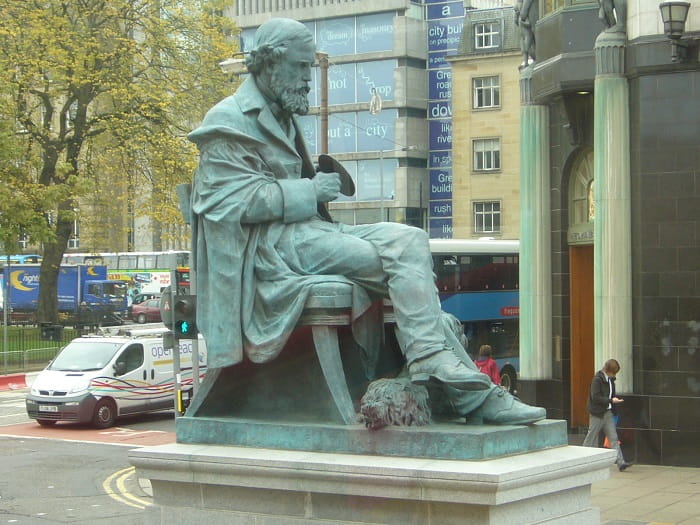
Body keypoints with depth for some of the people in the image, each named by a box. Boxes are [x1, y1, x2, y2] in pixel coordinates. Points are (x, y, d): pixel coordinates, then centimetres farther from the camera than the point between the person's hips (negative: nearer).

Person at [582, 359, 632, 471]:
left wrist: (615, 400, 4)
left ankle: (620, 462, -5)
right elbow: (595, 397, -21)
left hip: (608, 412, 7)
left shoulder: (610, 379, 9)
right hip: (597, 413, -7)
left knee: (613, 438, 0)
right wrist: (611, 400, -22)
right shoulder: (597, 380, -16)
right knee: (592, 437, 2)